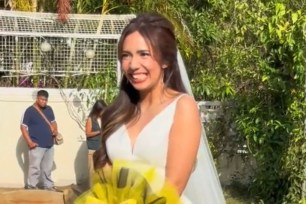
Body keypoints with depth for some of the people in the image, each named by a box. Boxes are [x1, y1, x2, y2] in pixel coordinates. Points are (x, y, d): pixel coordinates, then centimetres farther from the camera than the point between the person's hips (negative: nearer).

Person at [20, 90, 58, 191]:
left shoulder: (49, 109, 9)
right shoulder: (30, 110, -10)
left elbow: (53, 122, 22)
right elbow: (23, 127, -10)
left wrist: (55, 130, 0)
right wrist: (29, 142, -16)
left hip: (49, 144, 6)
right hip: (37, 145, -6)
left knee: (48, 167, 16)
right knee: (35, 167, -6)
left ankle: (48, 186, 27)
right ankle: (31, 187, 2)